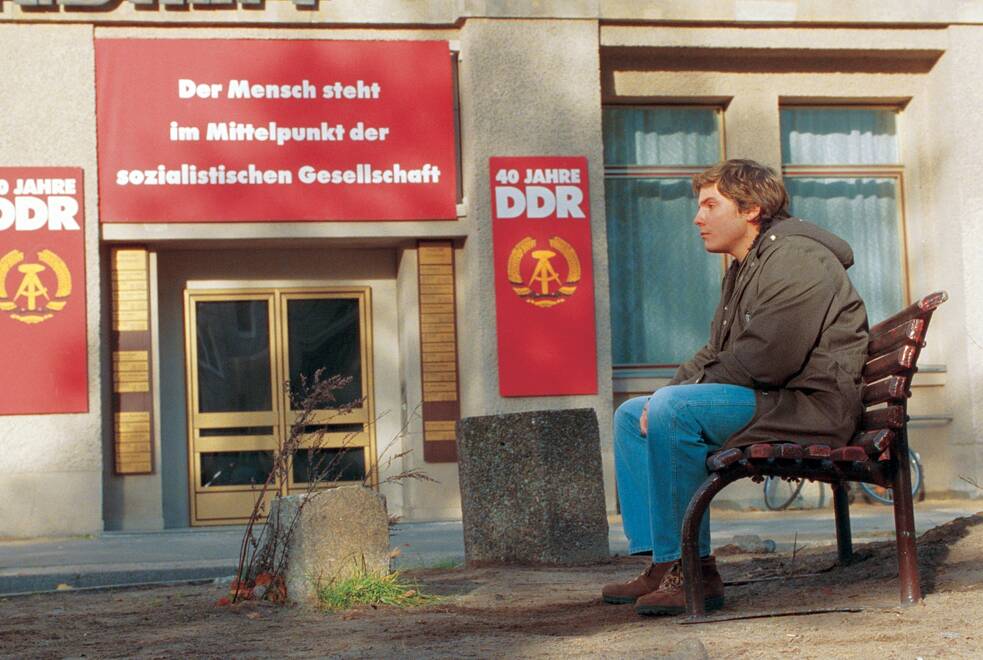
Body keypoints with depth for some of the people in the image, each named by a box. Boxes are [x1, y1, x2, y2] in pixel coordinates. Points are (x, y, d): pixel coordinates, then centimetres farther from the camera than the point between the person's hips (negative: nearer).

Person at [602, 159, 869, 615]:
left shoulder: (794, 258, -13)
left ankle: (693, 571, -25)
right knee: (632, 415, 11)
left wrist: (672, 397, -16)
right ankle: (659, 565, 2)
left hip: (810, 403, -11)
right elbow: (716, 354, 21)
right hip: (768, 403, 11)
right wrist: (667, 396, 1)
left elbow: (764, 361, -24)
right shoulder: (743, 269, 21)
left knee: (672, 411, -29)